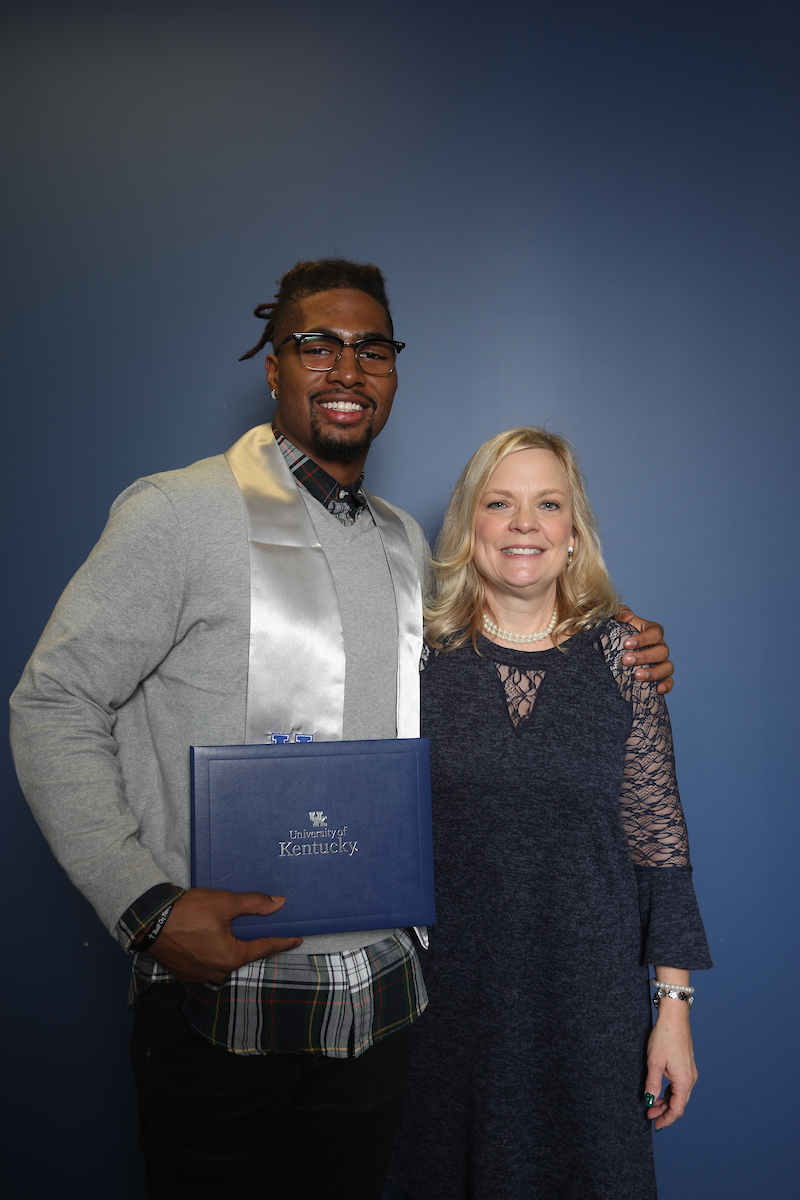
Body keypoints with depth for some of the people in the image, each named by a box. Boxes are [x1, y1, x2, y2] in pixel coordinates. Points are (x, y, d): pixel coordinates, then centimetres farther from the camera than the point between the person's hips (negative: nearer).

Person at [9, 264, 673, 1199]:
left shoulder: (404, 540, 8)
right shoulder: (179, 514, -12)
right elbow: (53, 704, -11)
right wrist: (145, 905, -22)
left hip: (379, 987, 6)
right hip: (220, 992, -5)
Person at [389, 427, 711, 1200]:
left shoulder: (621, 653, -2)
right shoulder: (420, 653, -3)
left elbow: (658, 838, -1)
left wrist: (674, 1004, -1)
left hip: (590, 999, 0)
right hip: (448, 995, 0)